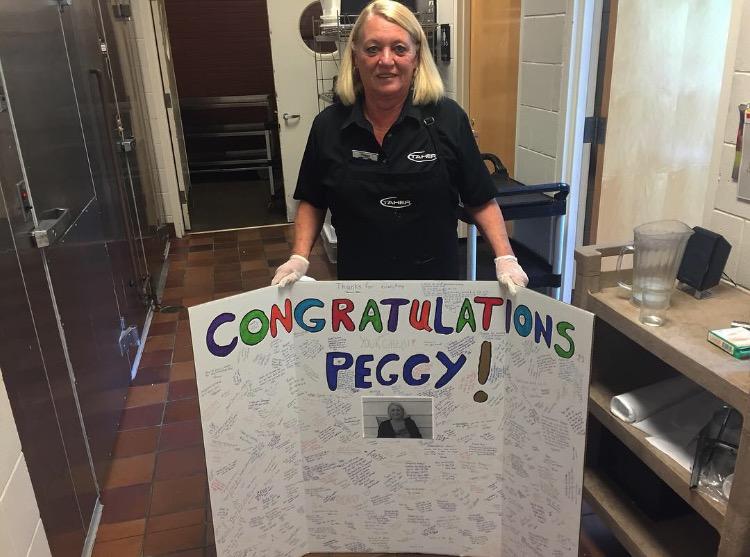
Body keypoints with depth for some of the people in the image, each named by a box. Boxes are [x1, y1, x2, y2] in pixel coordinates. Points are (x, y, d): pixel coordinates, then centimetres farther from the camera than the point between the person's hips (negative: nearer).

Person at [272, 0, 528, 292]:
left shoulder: (448, 118, -8)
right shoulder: (328, 125, -4)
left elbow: (481, 201, -2)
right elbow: (312, 202, 6)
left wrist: (505, 259, -13)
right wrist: (299, 259, -7)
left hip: (436, 282, 0)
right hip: (358, 286, 1)